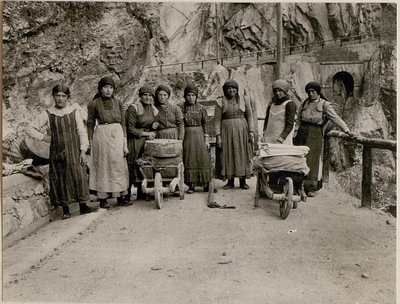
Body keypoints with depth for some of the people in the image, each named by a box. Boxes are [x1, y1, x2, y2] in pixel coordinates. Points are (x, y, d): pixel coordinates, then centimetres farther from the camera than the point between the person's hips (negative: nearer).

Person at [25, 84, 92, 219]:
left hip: (74, 151, -1)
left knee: (79, 177, -5)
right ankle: (65, 209, 12)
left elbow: (82, 132, 2)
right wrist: (44, 137, 0)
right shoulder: (47, 114, 3)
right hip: (57, 151, 1)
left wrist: (83, 151, -6)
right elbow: (29, 129, 10)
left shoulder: (74, 112, 3)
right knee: (60, 180, 2)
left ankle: (83, 206, 6)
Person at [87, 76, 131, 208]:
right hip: (101, 136, -3)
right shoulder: (94, 104, 1)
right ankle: (102, 199, 9)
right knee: (102, 167, 1)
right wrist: (91, 143, -3)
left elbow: (123, 123, 8)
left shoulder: (118, 103, 9)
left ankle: (121, 197, 11)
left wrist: (125, 143, 3)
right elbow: (90, 124, 2)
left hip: (117, 136, 3)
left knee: (119, 166, 4)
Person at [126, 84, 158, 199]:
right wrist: (145, 133, -9)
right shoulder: (133, 109, -10)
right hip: (134, 141, -6)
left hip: (147, 141, 6)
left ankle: (142, 193, 18)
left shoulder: (153, 110, 11)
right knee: (132, 167, -5)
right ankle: (127, 194, 4)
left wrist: (152, 134, 0)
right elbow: (130, 129, -12)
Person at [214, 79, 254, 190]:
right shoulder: (220, 102, 3)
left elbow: (250, 116, 6)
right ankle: (230, 181, 10)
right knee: (228, 155, 1)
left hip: (242, 130, 1)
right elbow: (217, 120, -1)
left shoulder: (244, 100, 7)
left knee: (242, 154, 2)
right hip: (226, 131, -1)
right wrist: (218, 136, -8)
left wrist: (251, 131, -4)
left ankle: (243, 181, 11)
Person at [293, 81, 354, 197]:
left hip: (315, 134, -3)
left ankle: (311, 188, 6)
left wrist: (347, 131, -17)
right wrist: (295, 132, 4)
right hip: (302, 132, 3)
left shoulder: (324, 105, -2)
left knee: (313, 159, -3)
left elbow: (336, 118, -8)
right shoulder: (304, 104, 10)